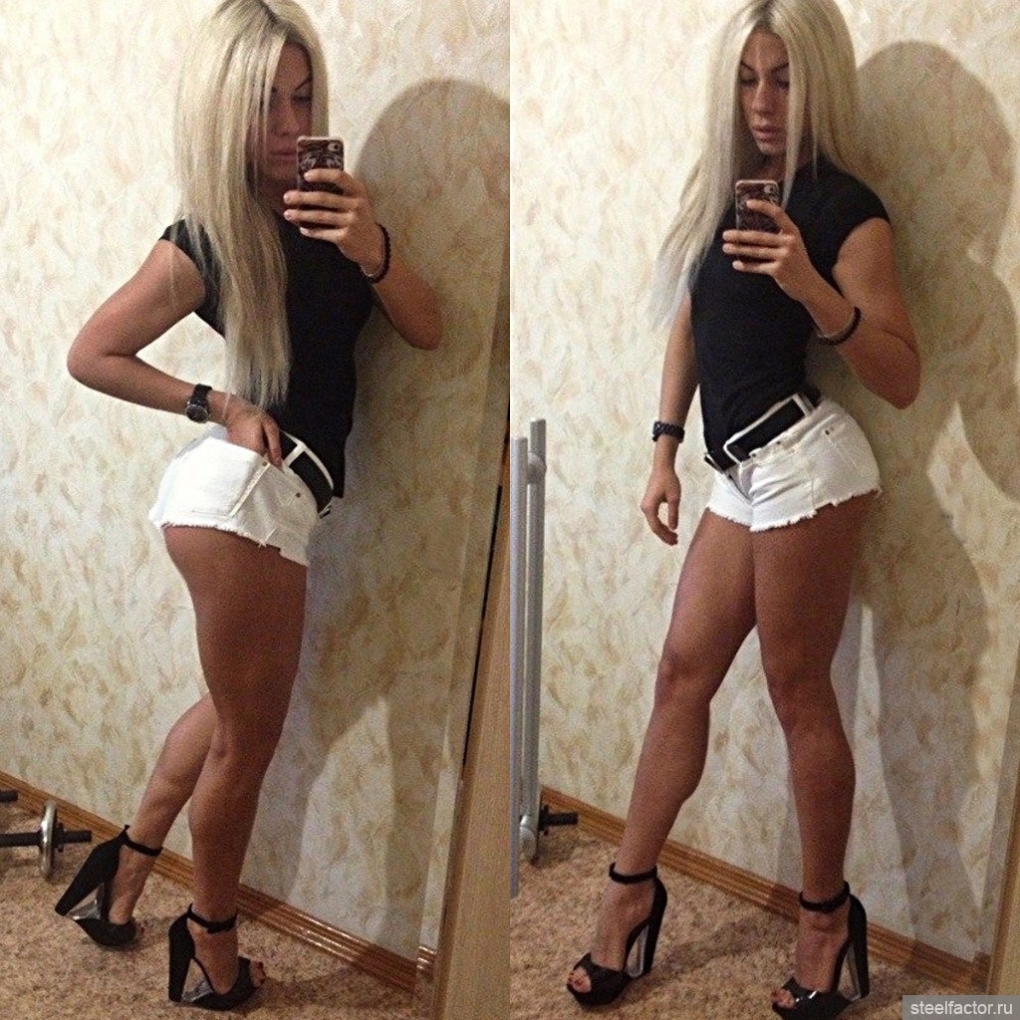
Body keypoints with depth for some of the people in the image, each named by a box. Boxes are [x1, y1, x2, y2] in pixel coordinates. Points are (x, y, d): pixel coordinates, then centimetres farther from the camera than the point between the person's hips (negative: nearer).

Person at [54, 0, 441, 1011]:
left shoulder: (331, 199, 2)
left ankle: (123, 873, 40)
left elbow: (427, 330, -1)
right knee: (246, 737, 6)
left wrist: (373, 250, -19)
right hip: (243, 488, -7)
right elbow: (90, 354, -1)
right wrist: (216, 406, -5)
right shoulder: (201, 242, -11)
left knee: (237, 710, 25)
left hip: (278, 493, 7)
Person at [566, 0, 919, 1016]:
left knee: (796, 691, 1)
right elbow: (689, 321, 20)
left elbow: (903, 380, -12)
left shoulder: (844, 207, -8)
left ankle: (827, 913, 16)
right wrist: (664, 448, 15)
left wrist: (814, 290, -26)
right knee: (683, 668, 9)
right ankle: (630, 886, 20)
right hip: (740, 471, 7)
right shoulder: (722, 182, 11)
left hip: (806, 462, -7)